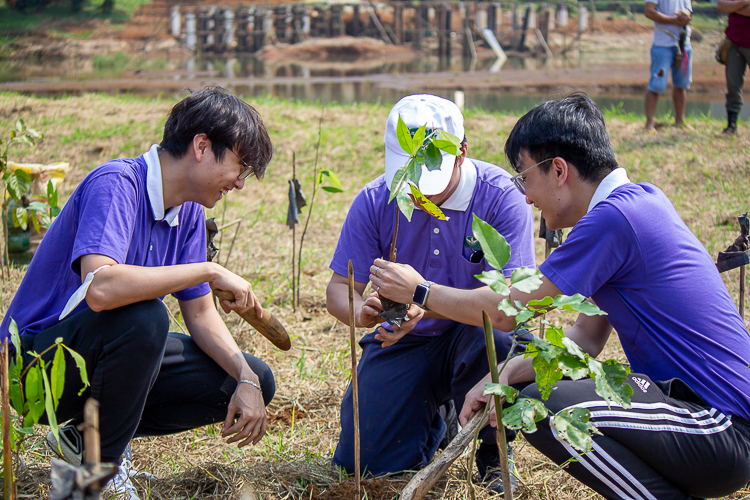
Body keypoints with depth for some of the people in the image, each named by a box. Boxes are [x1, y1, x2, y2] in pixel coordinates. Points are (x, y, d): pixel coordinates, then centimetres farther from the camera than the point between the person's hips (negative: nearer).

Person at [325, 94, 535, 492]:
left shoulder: (500, 196, -19)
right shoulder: (373, 202, -9)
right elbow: (339, 289, -4)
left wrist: (425, 298, -41)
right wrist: (361, 311, -31)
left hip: (474, 336, -3)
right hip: (403, 343, 3)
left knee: (499, 340, -39)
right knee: (361, 463, -11)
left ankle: (492, 455, -7)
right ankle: (435, 421, 26)